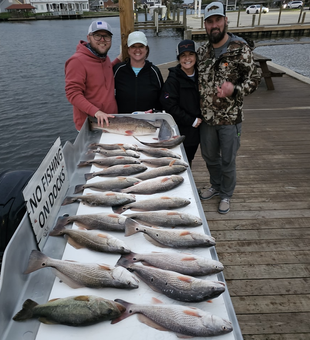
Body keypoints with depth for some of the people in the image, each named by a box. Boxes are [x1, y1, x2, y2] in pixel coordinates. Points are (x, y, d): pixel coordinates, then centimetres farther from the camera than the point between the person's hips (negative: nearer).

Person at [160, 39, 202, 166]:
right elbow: (170, 106, -18)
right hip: (180, 132, -6)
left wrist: (200, 120, 3)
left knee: (188, 161, 18)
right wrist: (191, 121, -16)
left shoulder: (199, 76, 8)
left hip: (196, 131, 6)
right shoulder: (173, 79, -11)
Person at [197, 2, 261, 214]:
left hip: (230, 118, -4)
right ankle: (216, 186, 44)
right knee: (209, 156, 18)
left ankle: (226, 195, 32)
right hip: (207, 117, 5)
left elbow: (254, 79, -8)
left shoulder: (240, 49, -9)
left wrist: (234, 90, -26)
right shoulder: (202, 51, 5)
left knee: (227, 160, 9)